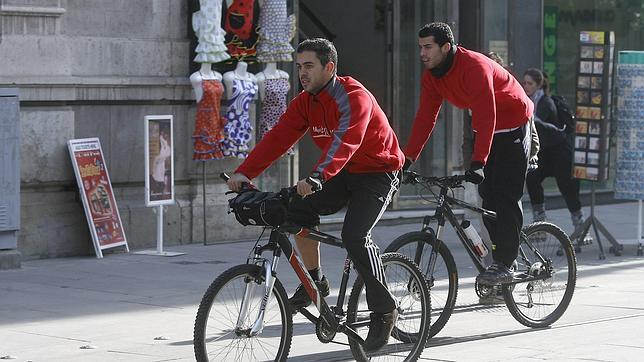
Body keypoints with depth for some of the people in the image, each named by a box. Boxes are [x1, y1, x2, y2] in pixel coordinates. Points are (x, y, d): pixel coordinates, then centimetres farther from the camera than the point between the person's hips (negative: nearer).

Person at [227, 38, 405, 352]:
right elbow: (278, 137, -11)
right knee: (299, 208, -14)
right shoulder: (305, 102, -1)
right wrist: (245, 172, -24)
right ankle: (314, 280, 4)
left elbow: (345, 141, -42)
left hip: (378, 173, -7)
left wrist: (317, 177, -57)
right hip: (344, 174, 7)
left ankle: (384, 310, -12)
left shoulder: (354, 97, -25)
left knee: (354, 235, -26)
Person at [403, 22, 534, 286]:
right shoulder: (431, 75, -7)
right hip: (485, 128, 8)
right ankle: (500, 260, 10)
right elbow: (425, 117, -6)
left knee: (505, 195, -13)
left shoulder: (475, 66, -31)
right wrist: (407, 159, -15)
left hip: (513, 126, -8)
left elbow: (487, 116, -38)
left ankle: (503, 265, -12)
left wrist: (478, 162, -45)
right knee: (487, 194, 4)